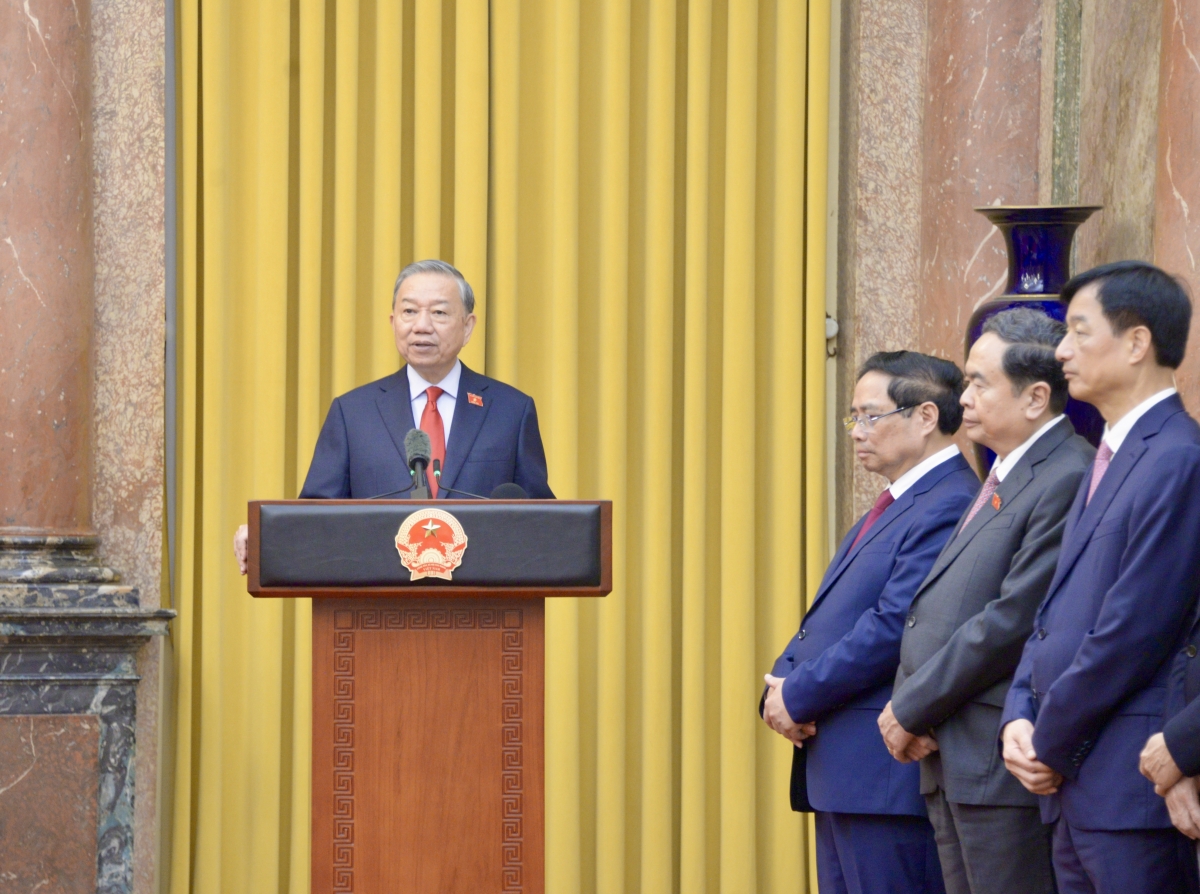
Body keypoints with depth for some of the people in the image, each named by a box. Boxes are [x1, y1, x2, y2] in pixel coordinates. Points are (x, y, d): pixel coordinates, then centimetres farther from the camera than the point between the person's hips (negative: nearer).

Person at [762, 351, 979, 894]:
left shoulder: (949, 509, -15)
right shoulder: (888, 510, 19)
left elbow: (894, 626, -21)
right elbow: (824, 620, 20)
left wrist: (800, 697, -14)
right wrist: (781, 688, 1)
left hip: (888, 774, -10)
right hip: (840, 769, 10)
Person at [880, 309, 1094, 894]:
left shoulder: (1068, 480, -15)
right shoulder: (1005, 479, 19)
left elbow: (1014, 620, -20)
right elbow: (934, 609, 19)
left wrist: (912, 710, -12)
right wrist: (907, 705, 2)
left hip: (1004, 760, -10)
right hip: (951, 759, 10)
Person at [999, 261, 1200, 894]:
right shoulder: (1108, 461, 18)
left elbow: (1133, 631, -17)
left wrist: (1051, 744, -9)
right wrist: (1019, 719, 4)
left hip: (1132, 788, -9)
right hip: (1073, 786, 9)